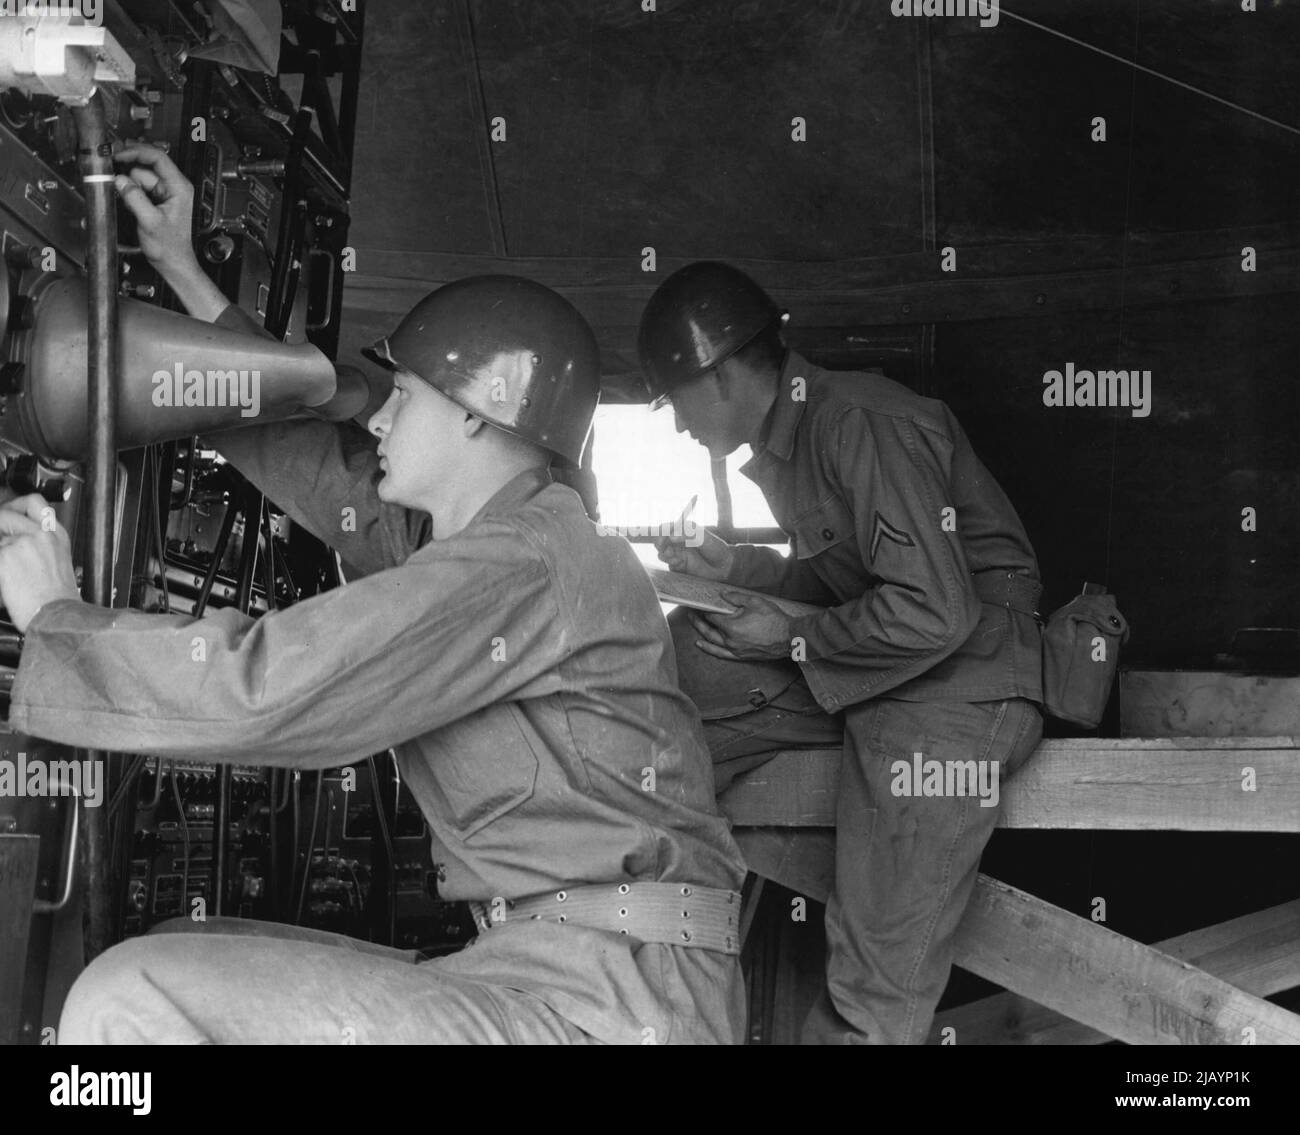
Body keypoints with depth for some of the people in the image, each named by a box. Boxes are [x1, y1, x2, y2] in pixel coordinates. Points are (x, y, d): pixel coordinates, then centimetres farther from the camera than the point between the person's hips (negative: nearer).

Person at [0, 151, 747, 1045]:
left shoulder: (522, 561, -13)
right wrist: (184, 273, 31)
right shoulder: (483, 540, 17)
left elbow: (259, 689, -19)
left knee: (133, 1002, -18)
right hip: (539, 968, 10)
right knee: (200, 956, 14)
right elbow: (315, 459, 28)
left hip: (608, 998, -10)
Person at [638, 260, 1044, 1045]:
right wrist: (739, 570, 9)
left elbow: (936, 611, -25)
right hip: (860, 664, 10)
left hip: (957, 668, -10)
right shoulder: (787, 440, 11)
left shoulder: (860, 425, -18)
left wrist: (793, 640, -13)